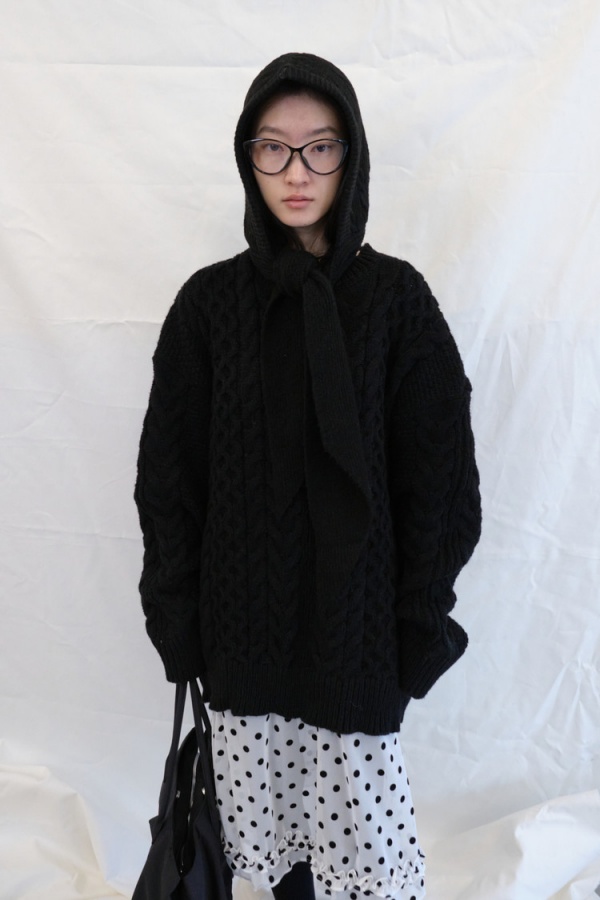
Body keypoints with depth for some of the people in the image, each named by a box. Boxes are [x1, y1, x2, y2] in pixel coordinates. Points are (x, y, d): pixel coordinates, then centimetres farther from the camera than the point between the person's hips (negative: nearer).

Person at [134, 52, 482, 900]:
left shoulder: (395, 297, -4)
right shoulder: (210, 300, 0)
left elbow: (438, 478, -3)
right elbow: (168, 477, 2)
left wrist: (420, 623, -4)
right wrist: (177, 620, 0)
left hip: (354, 619, -1)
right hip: (243, 622, 2)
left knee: (363, 831, 7)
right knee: (270, 827, 14)